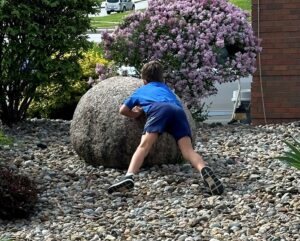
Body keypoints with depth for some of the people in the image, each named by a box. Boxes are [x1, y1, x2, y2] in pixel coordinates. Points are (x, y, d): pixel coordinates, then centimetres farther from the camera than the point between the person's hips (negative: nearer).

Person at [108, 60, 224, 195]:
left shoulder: (140, 90, 36)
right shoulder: (166, 88, 45)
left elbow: (123, 110, 34)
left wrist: (137, 115, 51)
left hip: (159, 109, -3)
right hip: (178, 110, 3)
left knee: (144, 146, -16)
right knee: (188, 150, -12)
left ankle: (129, 177, -40)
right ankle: (204, 169, -41)